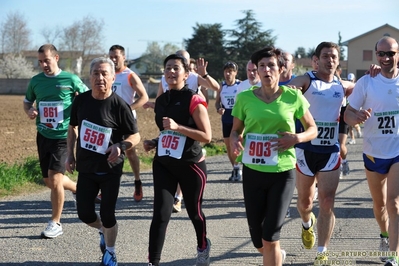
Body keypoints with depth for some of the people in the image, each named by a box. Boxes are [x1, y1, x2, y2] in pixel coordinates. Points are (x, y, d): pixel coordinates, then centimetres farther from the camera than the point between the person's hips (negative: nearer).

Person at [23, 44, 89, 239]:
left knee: (55, 178, -14)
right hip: (43, 136, 5)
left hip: (63, 136, -5)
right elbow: (27, 102, 18)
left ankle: (55, 223, 0)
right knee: (49, 181, 12)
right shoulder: (35, 81, 4)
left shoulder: (70, 80, -8)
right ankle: (78, 188, 41)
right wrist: (29, 111, -5)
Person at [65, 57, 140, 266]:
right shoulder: (81, 100, -4)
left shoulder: (119, 105, -15)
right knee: (84, 213, 5)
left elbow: (135, 136, -9)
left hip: (110, 170, -4)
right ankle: (103, 230, 39)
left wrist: (121, 146, -28)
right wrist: (70, 154, 6)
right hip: (86, 168, 4)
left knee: (107, 215, 2)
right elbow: (73, 127, 13)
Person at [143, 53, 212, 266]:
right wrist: (154, 143, 3)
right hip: (163, 164, 4)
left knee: (194, 212, 14)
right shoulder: (160, 101, 7)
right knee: (160, 214, -8)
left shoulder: (194, 100, -13)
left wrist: (178, 127, -26)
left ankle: (203, 247, 43)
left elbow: (206, 136, -18)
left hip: (191, 165, -4)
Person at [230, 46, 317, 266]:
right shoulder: (245, 98, -3)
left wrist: (297, 138, -15)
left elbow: (312, 129, 6)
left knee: (270, 238, -7)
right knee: (258, 239, 11)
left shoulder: (293, 97, -4)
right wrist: (235, 141, -14)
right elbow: (236, 130, 9)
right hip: (252, 172, 2)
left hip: (282, 173, -2)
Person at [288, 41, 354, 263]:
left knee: (327, 203, -5)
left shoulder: (342, 86, 7)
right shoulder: (306, 80, -6)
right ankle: (307, 224, 47)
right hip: (306, 149, -2)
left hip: (331, 151, 2)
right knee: (305, 200, 14)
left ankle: (322, 253, 2)